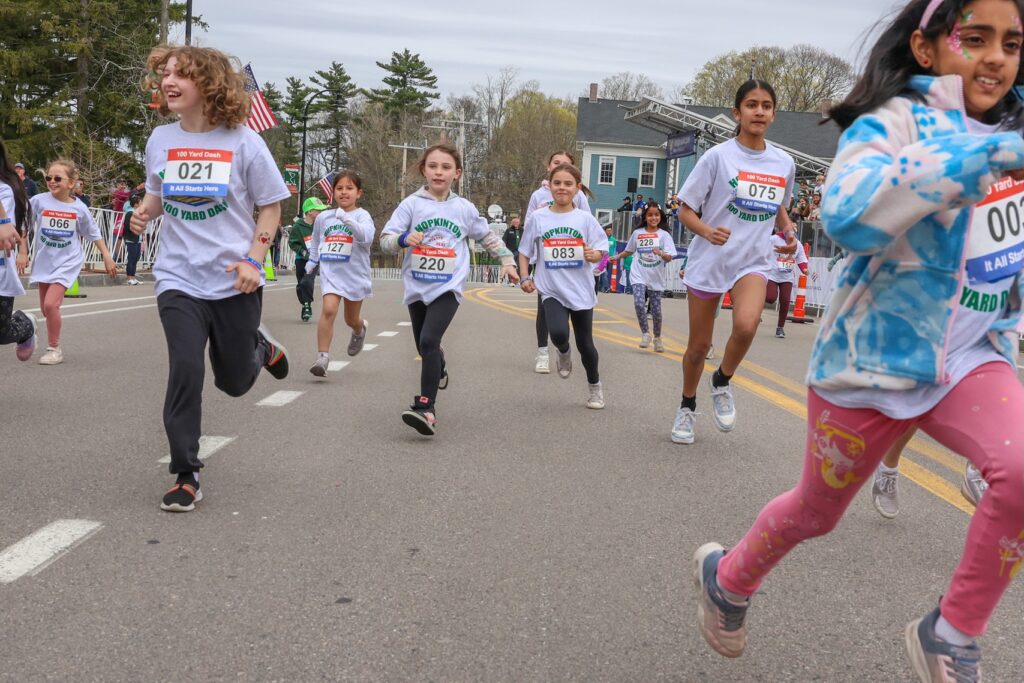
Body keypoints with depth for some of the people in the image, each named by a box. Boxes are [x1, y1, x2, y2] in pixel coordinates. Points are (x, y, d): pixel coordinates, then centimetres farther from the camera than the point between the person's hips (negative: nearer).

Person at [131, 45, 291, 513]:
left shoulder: (242, 141, -9)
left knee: (233, 382, 10)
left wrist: (253, 260, -14)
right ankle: (186, 476, 0)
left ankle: (260, 347, 47)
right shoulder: (160, 140, 1)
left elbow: (271, 207, -2)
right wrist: (143, 213, -4)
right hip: (178, 280, 2)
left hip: (234, 282, -1)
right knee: (185, 370, -15)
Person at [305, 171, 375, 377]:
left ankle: (360, 329, 53)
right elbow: (315, 242, 25)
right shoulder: (323, 217, 5)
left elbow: (367, 236, -29)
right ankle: (322, 358, -21)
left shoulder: (362, 215, -7)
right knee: (329, 309, -23)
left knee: (352, 319, 15)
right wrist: (312, 260, 18)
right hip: (331, 273, 1)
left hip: (356, 275, -1)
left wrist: (347, 220, -39)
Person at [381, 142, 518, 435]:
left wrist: (507, 260, 15)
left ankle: (426, 409, -24)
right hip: (417, 287, 3)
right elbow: (385, 240, -6)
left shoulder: (464, 208, 2)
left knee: (429, 341, -22)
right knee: (425, 348, 16)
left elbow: (488, 237, 17)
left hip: (448, 287, -2)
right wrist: (404, 238, -26)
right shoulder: (412, 204, -2)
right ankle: (439, 368, 52)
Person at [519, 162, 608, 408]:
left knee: (585, 343, 9)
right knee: (559, 334, -25)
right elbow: (524, 251, 8)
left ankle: (595, 386, 35)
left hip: (581, 290, 1)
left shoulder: (585, 218, -2)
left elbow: (601, 251, -1)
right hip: (552, 290, -1)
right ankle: (563, 352, 14)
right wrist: (525, 278, -2)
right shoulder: (538, 218, -1)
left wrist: (594, 255, -22)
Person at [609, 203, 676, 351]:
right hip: (639, 276, 0)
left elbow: (669, 258, -12)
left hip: (656, 279, 0)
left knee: (656, 311, 6)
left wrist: (661, 253, -31)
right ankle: (645, 334, -4)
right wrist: (616, 257, 14)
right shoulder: (637, 233, 4)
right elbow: (629, 251, 22)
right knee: (639, 304, -22)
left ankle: (657, 338, 29)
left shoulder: (664, 235, -2)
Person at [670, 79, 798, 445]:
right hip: (708, 261, -2)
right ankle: (687, 407, 32)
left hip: (752, 262, 2)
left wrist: (788, 230, 1)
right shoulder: (718, 156, -8)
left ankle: (722, 383, 3)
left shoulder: (784, 163, 4)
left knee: (746, 326, -26)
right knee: (699, 345, 6)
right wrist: (707, 231, -25)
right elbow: (686, 210, -6)